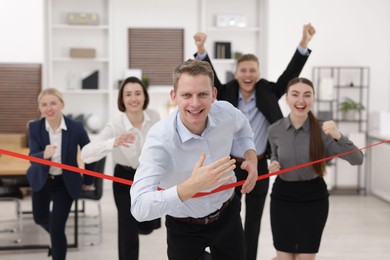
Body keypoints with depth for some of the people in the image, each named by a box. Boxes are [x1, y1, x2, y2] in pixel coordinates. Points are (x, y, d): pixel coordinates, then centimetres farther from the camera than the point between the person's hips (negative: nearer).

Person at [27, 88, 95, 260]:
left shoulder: (76, 127, -21)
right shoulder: (34, 127, -17)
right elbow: (32, 157, -24)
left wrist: (88, 180, 5)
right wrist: (44, 155, -48)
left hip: (66, 182, -3)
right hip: (41, 180, 3)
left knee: (57, 227, -6)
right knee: (40, 218, 24)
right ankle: (57, 238, 59)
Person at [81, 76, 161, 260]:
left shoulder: (154, 116, -17)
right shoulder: (115, 126, -29)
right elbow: (86, 154, -41)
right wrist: (113, 143, -57)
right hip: (125, 179, -4)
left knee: (149, 225, 14)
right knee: (128, 232, -2)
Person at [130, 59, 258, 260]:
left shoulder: (225, 112, -17)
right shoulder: (160, 139, -30)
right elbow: (139, 208, -40)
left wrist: (251, 158, -6)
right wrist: (192, 185, -50)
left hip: (228, 214, 4)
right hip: (184, 228, -4)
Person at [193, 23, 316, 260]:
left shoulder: (268, 93, -1)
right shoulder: (227, 93, -2)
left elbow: (291, 73, -9)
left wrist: (304, 44, -22)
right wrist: (201, 50, -31)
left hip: (259, 168, 1)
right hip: (231, 167, 0)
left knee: (253, 224, 12)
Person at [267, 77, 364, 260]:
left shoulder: (322, 130, -11)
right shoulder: (275, 130, -6)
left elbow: (357, 160, -17)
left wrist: (338, 136, -32)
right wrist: (273, 166, -7)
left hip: (313, 198, -1)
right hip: (283, 197, 1)